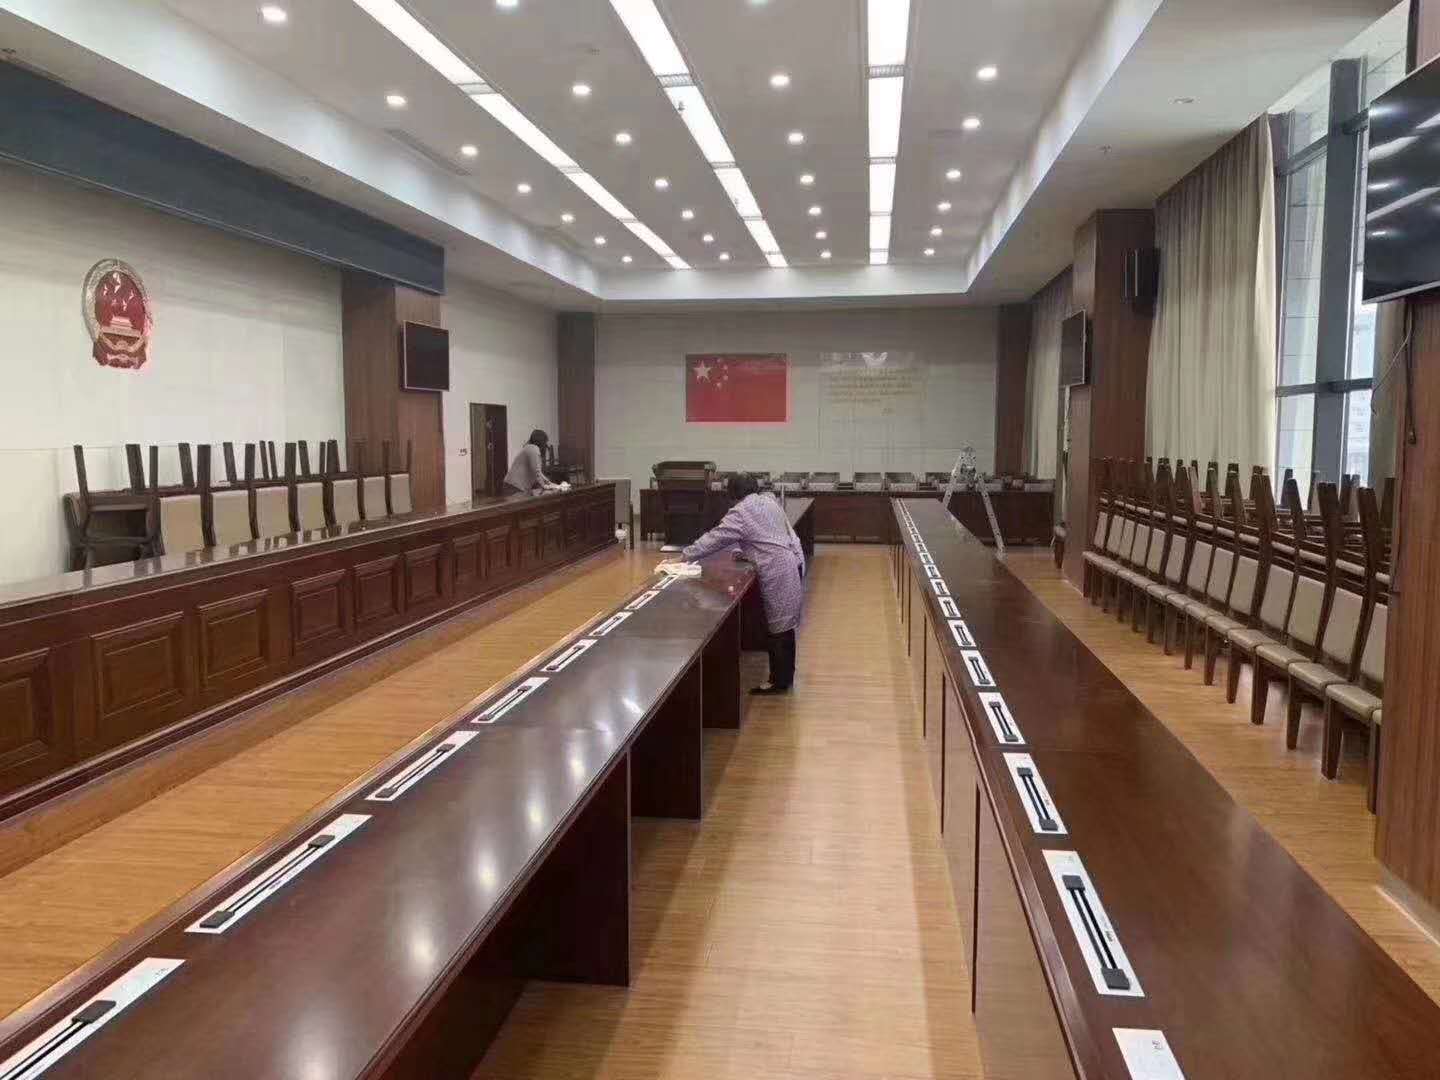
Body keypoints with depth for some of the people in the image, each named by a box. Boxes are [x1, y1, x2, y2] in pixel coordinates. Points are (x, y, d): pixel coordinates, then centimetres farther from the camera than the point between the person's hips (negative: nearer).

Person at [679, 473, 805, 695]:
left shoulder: (741, 513, -10)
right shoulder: (770, 500, 15)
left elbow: (714, 539, -8)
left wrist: (683, 557, -1)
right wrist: (746, 552, 21)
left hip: (779, 572, -9)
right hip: (793, 562, 9)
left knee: (778, 627, -1)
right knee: (784, 624, 16)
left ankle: (779, 681, 7)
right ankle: (785, 675, 26)